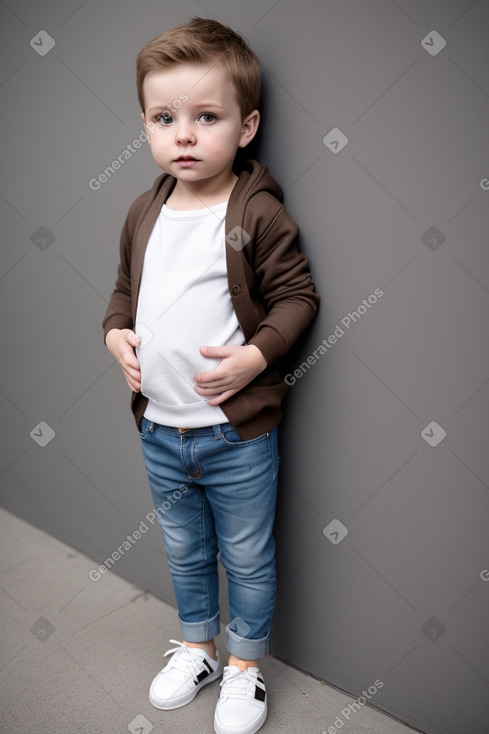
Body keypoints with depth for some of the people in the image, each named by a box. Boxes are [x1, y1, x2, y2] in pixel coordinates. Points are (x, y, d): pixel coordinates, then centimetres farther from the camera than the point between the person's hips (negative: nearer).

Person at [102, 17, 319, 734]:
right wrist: (116, 332, -4)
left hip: (238, 435, -5)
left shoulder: (258, 213, -12)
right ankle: (197, 648, 49)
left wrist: (254, 356, -22)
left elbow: (297, 295, -9)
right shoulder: (144, 213, 4)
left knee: (248, 559, 15)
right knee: (185, 553, 24)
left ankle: (245, 667, 40)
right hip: (159, 430, 5)